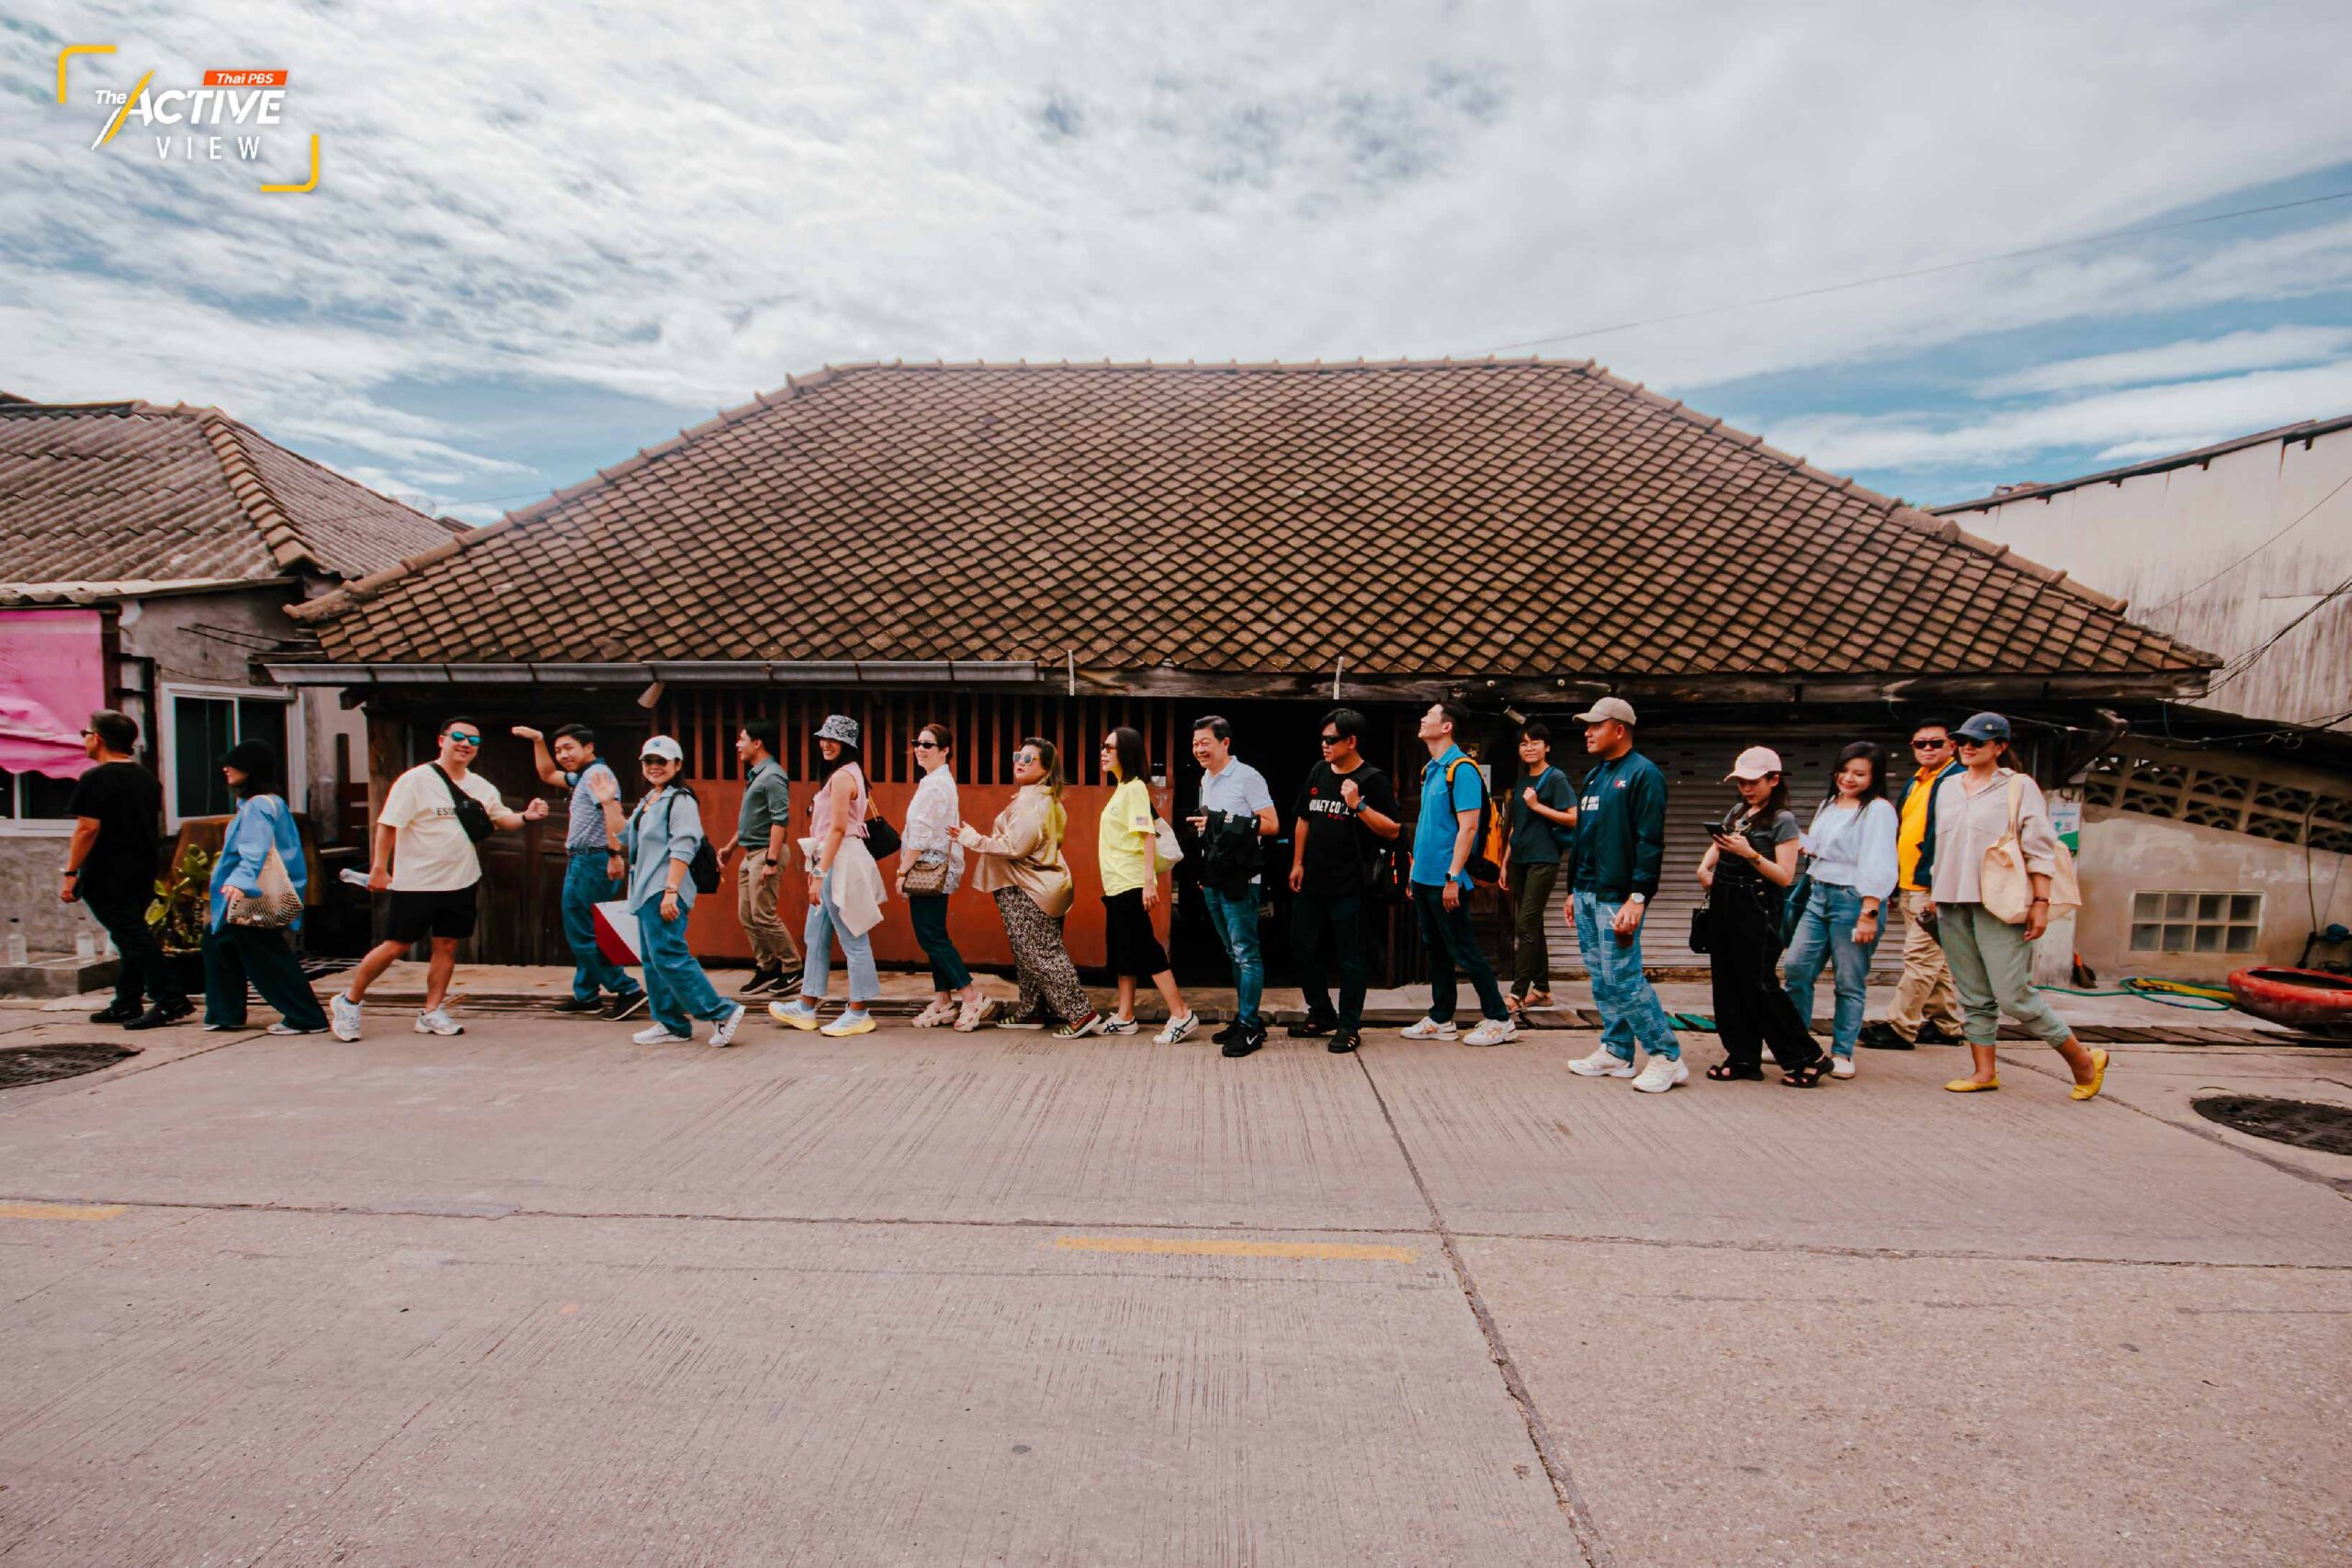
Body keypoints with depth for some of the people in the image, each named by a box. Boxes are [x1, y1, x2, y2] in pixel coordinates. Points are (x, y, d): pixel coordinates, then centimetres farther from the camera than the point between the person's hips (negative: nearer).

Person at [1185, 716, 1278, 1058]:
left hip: (1238, 878, -9)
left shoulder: (1247, 777, -9)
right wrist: (1202, 825, 9)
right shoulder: (1206, 780, 16)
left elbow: (1272, 825, -14)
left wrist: (1223, 822, -18)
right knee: (1234, 953, 14)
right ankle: (1247, 1018, 23)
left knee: (1245, 953, -6)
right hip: (1212, 878, 9)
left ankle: (1249, 1027, -1)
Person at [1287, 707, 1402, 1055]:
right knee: (1302, 948, 13)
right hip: (1312, 882, 7)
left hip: (1349, 886, -7)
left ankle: (1349, 1027, 15)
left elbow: (1392, 831, -12)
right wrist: (1297, 864, 10)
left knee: (1350, 958, 2)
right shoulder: (1318, 772, 9)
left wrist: (1358, 806, -23)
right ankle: (1321, 1015, 30)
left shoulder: (1372, 780, -9)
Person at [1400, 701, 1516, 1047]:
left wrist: (1453, 877, -21)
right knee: (1436, 949, 14)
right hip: (1424, 876, 9)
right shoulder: (1430, 769, 14)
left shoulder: (1461, 769, -14)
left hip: (1444, 878, -9)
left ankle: (1499, 1019, 10)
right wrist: (1416, 870, 16)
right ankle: (1441, 1020, 23)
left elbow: (1468, 827, -18)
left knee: (1464, 951, -2)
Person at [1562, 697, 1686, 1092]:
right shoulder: (1593, 777, 17)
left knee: (1623, 978, -8)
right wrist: (1574, 889, 20)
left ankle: (1667, 1058, 4)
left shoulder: (1643, 774, -10)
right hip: (1587, 895, 9)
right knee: (1601, 978, 11)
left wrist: (1638, 897, -22)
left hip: (1617, 897, -9)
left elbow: (1650, 842, -17)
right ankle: (1616, 1053, 20)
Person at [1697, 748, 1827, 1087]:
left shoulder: (1783, 820, -6)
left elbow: (1785, 876, -11)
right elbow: (1715, 847, 24)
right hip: (1723, 905, 7)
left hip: (1757, 909, -7)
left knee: (1759, 985, -4)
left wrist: (1749, 853, -22)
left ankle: (1806, 1058, 10)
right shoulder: (1735, 813, 13)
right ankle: (1743, 1058, 15)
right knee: (1727, 983, 7)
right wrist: (1705, 866, 3)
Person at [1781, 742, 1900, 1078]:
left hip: (1853, 899, -7)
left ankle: (1842, 1053, 14)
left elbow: (1878, 866, -14)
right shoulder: (1829, 805, 15)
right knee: (1796, 969, 5)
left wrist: (1869, 913, -19)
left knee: (1849, 983, 1)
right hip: (1819, 896, 7)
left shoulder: (1878, 810, -8)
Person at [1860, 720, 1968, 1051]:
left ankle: (1899, 1027, -4)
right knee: (1935, 959, 16)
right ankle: (1946, 1026, 25)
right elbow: (1899, 832, 21)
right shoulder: (1913, 784, 17)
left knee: (1920, 958, -7)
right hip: (1910, 887, 9)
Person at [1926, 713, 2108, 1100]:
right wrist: (1935, 894, 20)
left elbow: (2039, 850, -5)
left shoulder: (2019, 787, -1)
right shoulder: (1948, 787, 14)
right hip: (1952, 906, 5)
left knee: (2013, 996, -6)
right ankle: (1985, 1071, 14)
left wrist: (2041, 901, -11)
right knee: (1973, 997, 8)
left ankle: (2083, 1060, 12)